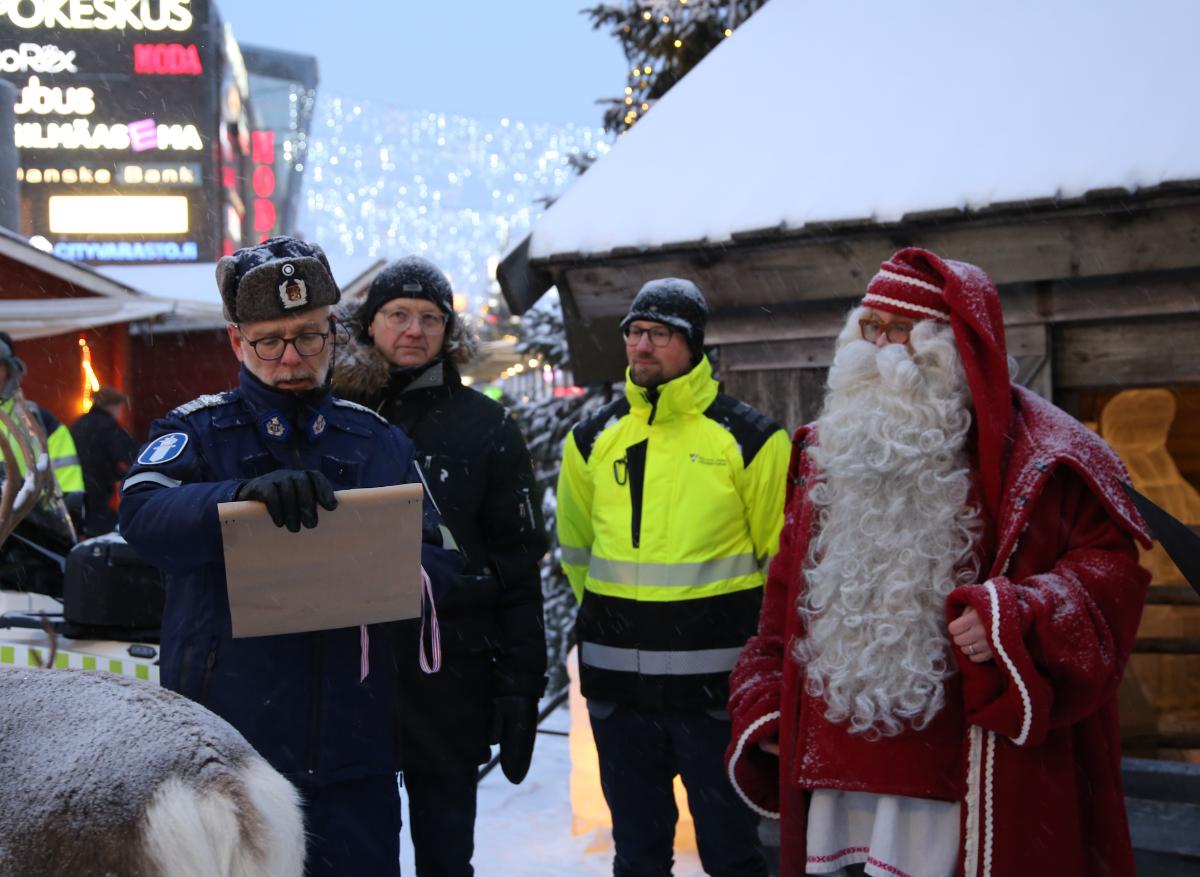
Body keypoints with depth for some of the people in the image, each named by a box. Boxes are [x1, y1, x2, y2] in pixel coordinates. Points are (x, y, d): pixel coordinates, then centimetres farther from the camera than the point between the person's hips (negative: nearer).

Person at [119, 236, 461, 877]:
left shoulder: (379, 442, 12)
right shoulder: (198, 431, 3)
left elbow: (437, 565, 7)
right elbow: (142, 515, -17)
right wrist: (245, 494, -35)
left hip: (352, 750, 2)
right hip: (225, 736, -2)